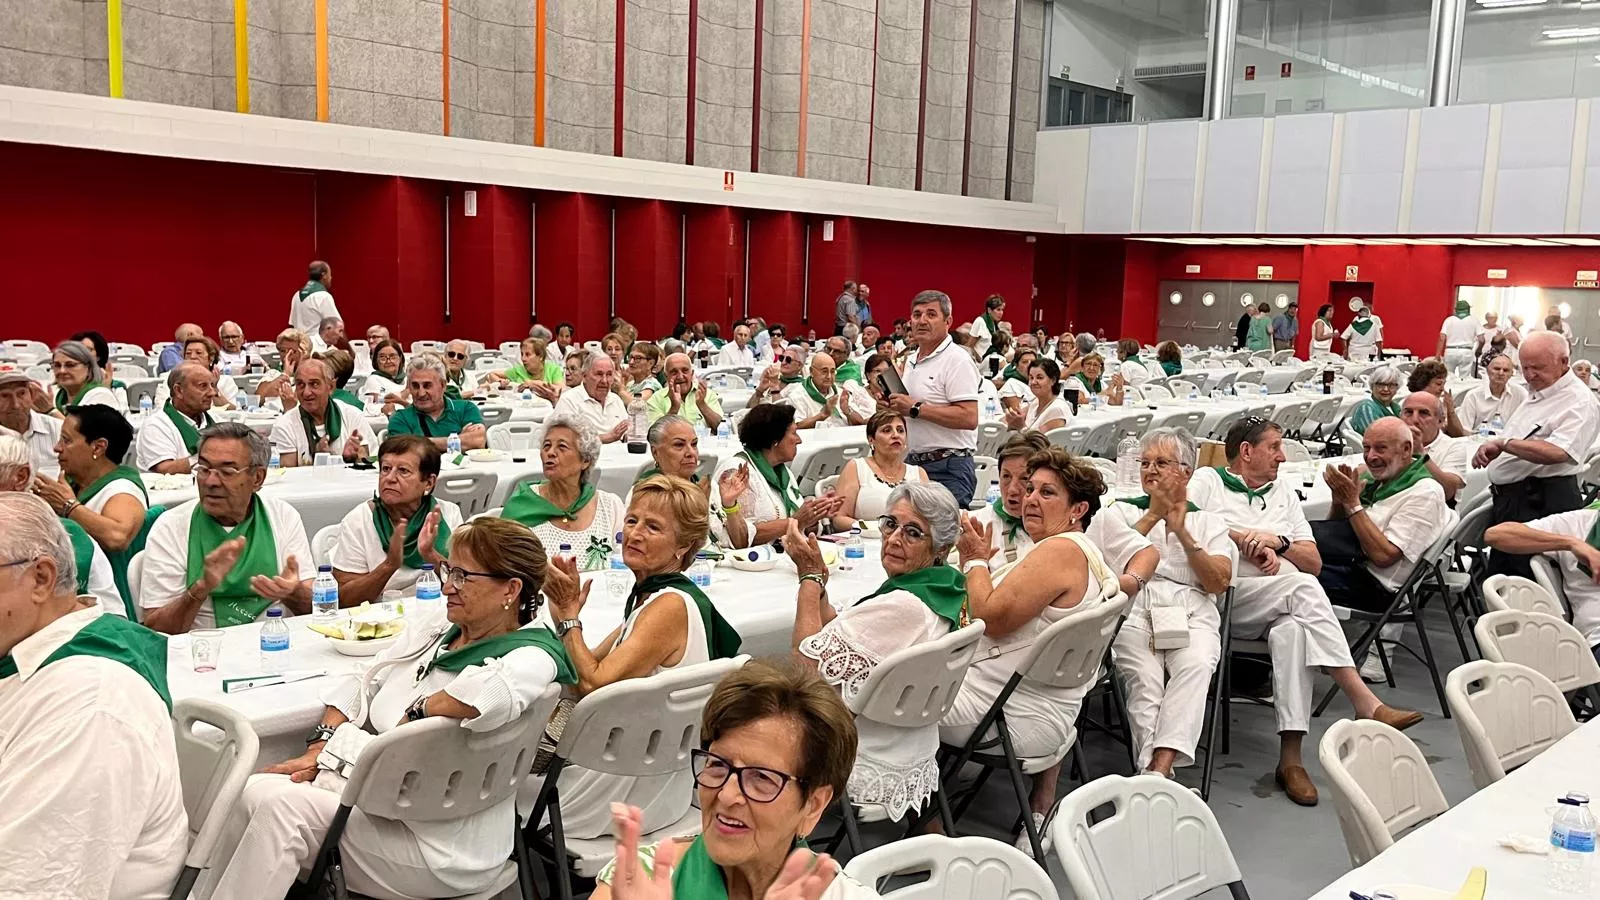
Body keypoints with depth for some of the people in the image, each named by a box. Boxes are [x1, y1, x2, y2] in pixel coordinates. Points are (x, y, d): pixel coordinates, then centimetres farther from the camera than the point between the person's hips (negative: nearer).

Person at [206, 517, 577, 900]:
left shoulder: (531, 656, -15)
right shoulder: (430, 634, 10)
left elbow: (490, 694, -38)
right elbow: (355, 683, 15)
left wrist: (417, 711, -21)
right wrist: (317, 750, 0)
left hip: (442, 848, -7)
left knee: (281, 806, -17)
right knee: (255, 790, -8)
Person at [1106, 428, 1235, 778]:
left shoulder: (1208, 521, 23)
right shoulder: (1123, 511, 23)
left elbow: (1219, 583, 7)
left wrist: (1182, 531, -1)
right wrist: (1154, 515, -1)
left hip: (1192, 612, 0)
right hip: (1135, 609, 0)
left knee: (1196, 664, -34)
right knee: (1144, 676, -32)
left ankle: (1159, 769, -44)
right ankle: (1155, 775, -37)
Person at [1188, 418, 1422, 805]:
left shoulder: (1285, 496, 30)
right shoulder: (1206, 480, 16)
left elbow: (1314, 562, 19)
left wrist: (1278, 541, 1)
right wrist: (1242, 538, -7)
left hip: (1282, 609, 4)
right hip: (1227, 597, -4)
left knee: (1292, 629, -33)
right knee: (1303, 588, -31)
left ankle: (1291, 757, -37)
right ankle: (1365, 704, -34)